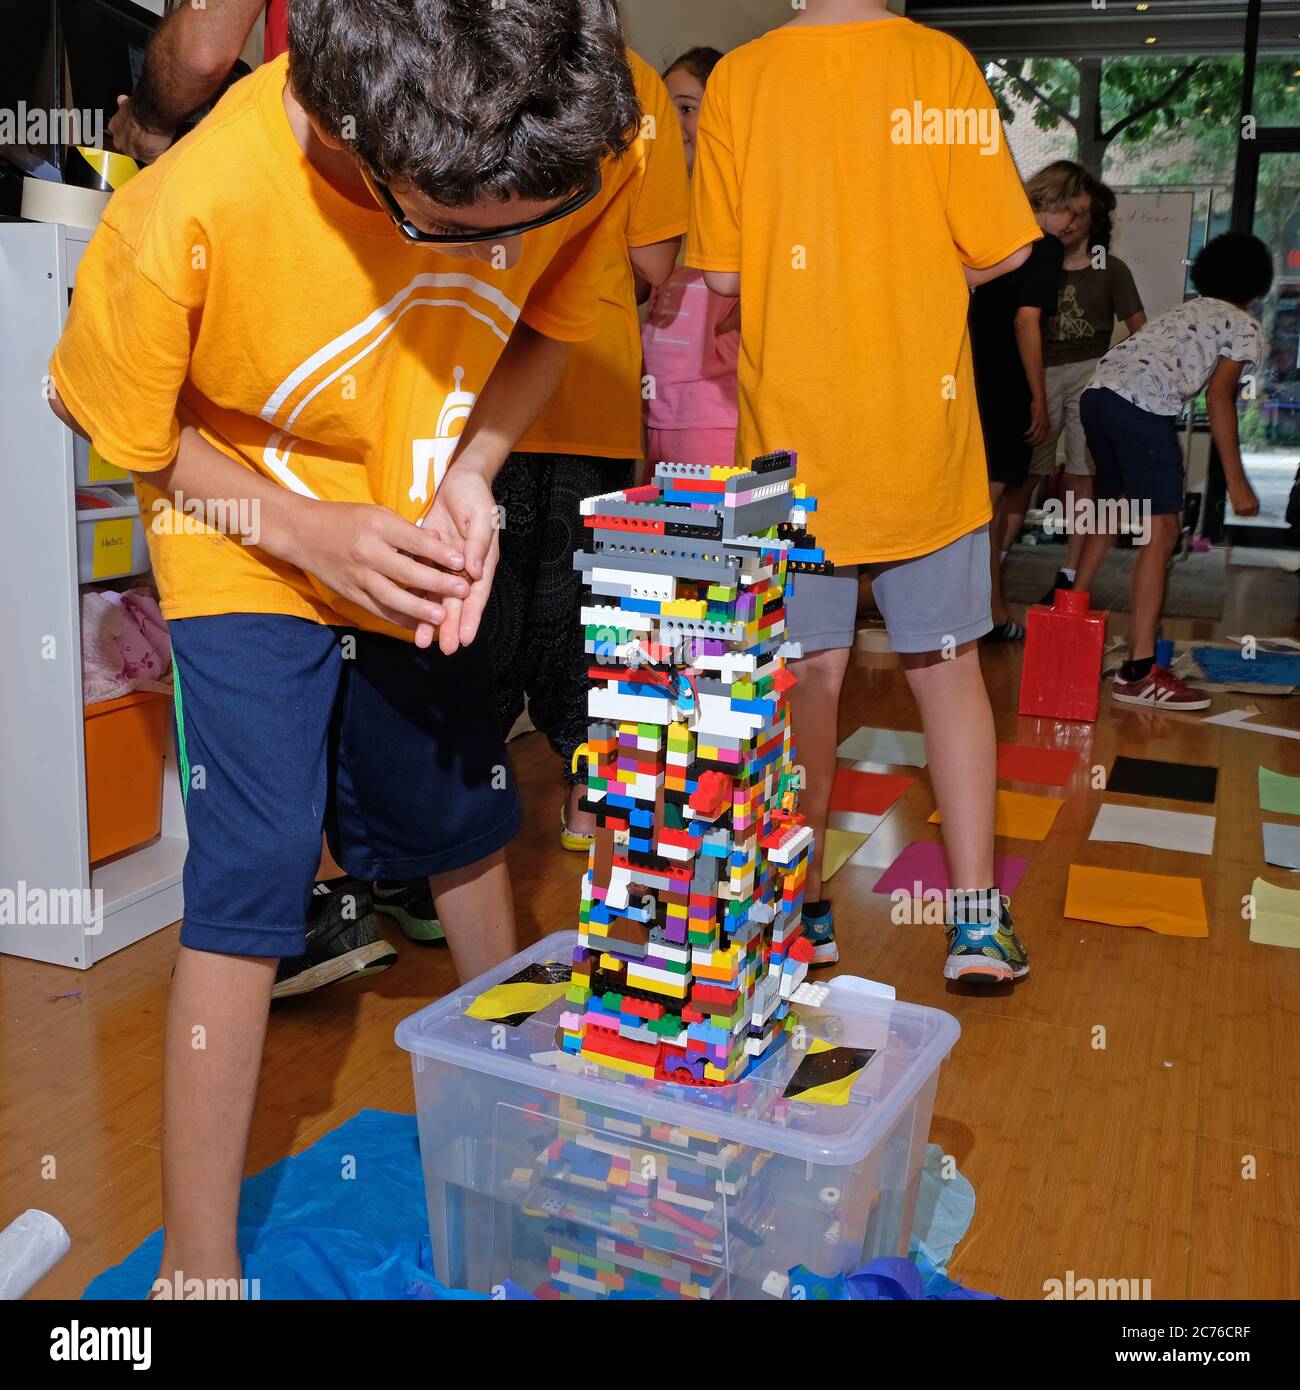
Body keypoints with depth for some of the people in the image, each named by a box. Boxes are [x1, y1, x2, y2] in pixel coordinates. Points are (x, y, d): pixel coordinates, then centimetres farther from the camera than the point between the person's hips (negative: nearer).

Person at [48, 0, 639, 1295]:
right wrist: (310, 533, -26)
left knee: (466, 819, 17)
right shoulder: (189, 213, -34)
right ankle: (198, 1257, 7)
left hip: (421, 551, 5)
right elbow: (115, 418, -16)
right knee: (252, 872, -11)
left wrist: (468, 476, -20)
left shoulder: (577, 146, -23)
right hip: (251, 555, -4)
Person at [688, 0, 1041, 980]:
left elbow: (723, 274, -1)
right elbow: (1006, 248, -5)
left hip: (794, 434, 1)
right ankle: (977, 918, 12)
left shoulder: (739, 79, -1)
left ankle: (806, 907, 20)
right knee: (948, 667, 10)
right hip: (924, 433, 0)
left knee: (808, 676, 10)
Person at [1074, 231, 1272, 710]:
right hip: (1143, 406, -8)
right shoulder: (1245, 328, 11)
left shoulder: (1186, 310, 33)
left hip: (1097, 391, 8)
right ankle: (1139, 673, -13)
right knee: (1160, 534, -7)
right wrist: (1236, 480, -5)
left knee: (1114, 506, 28)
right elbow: (1219, 396, -2)